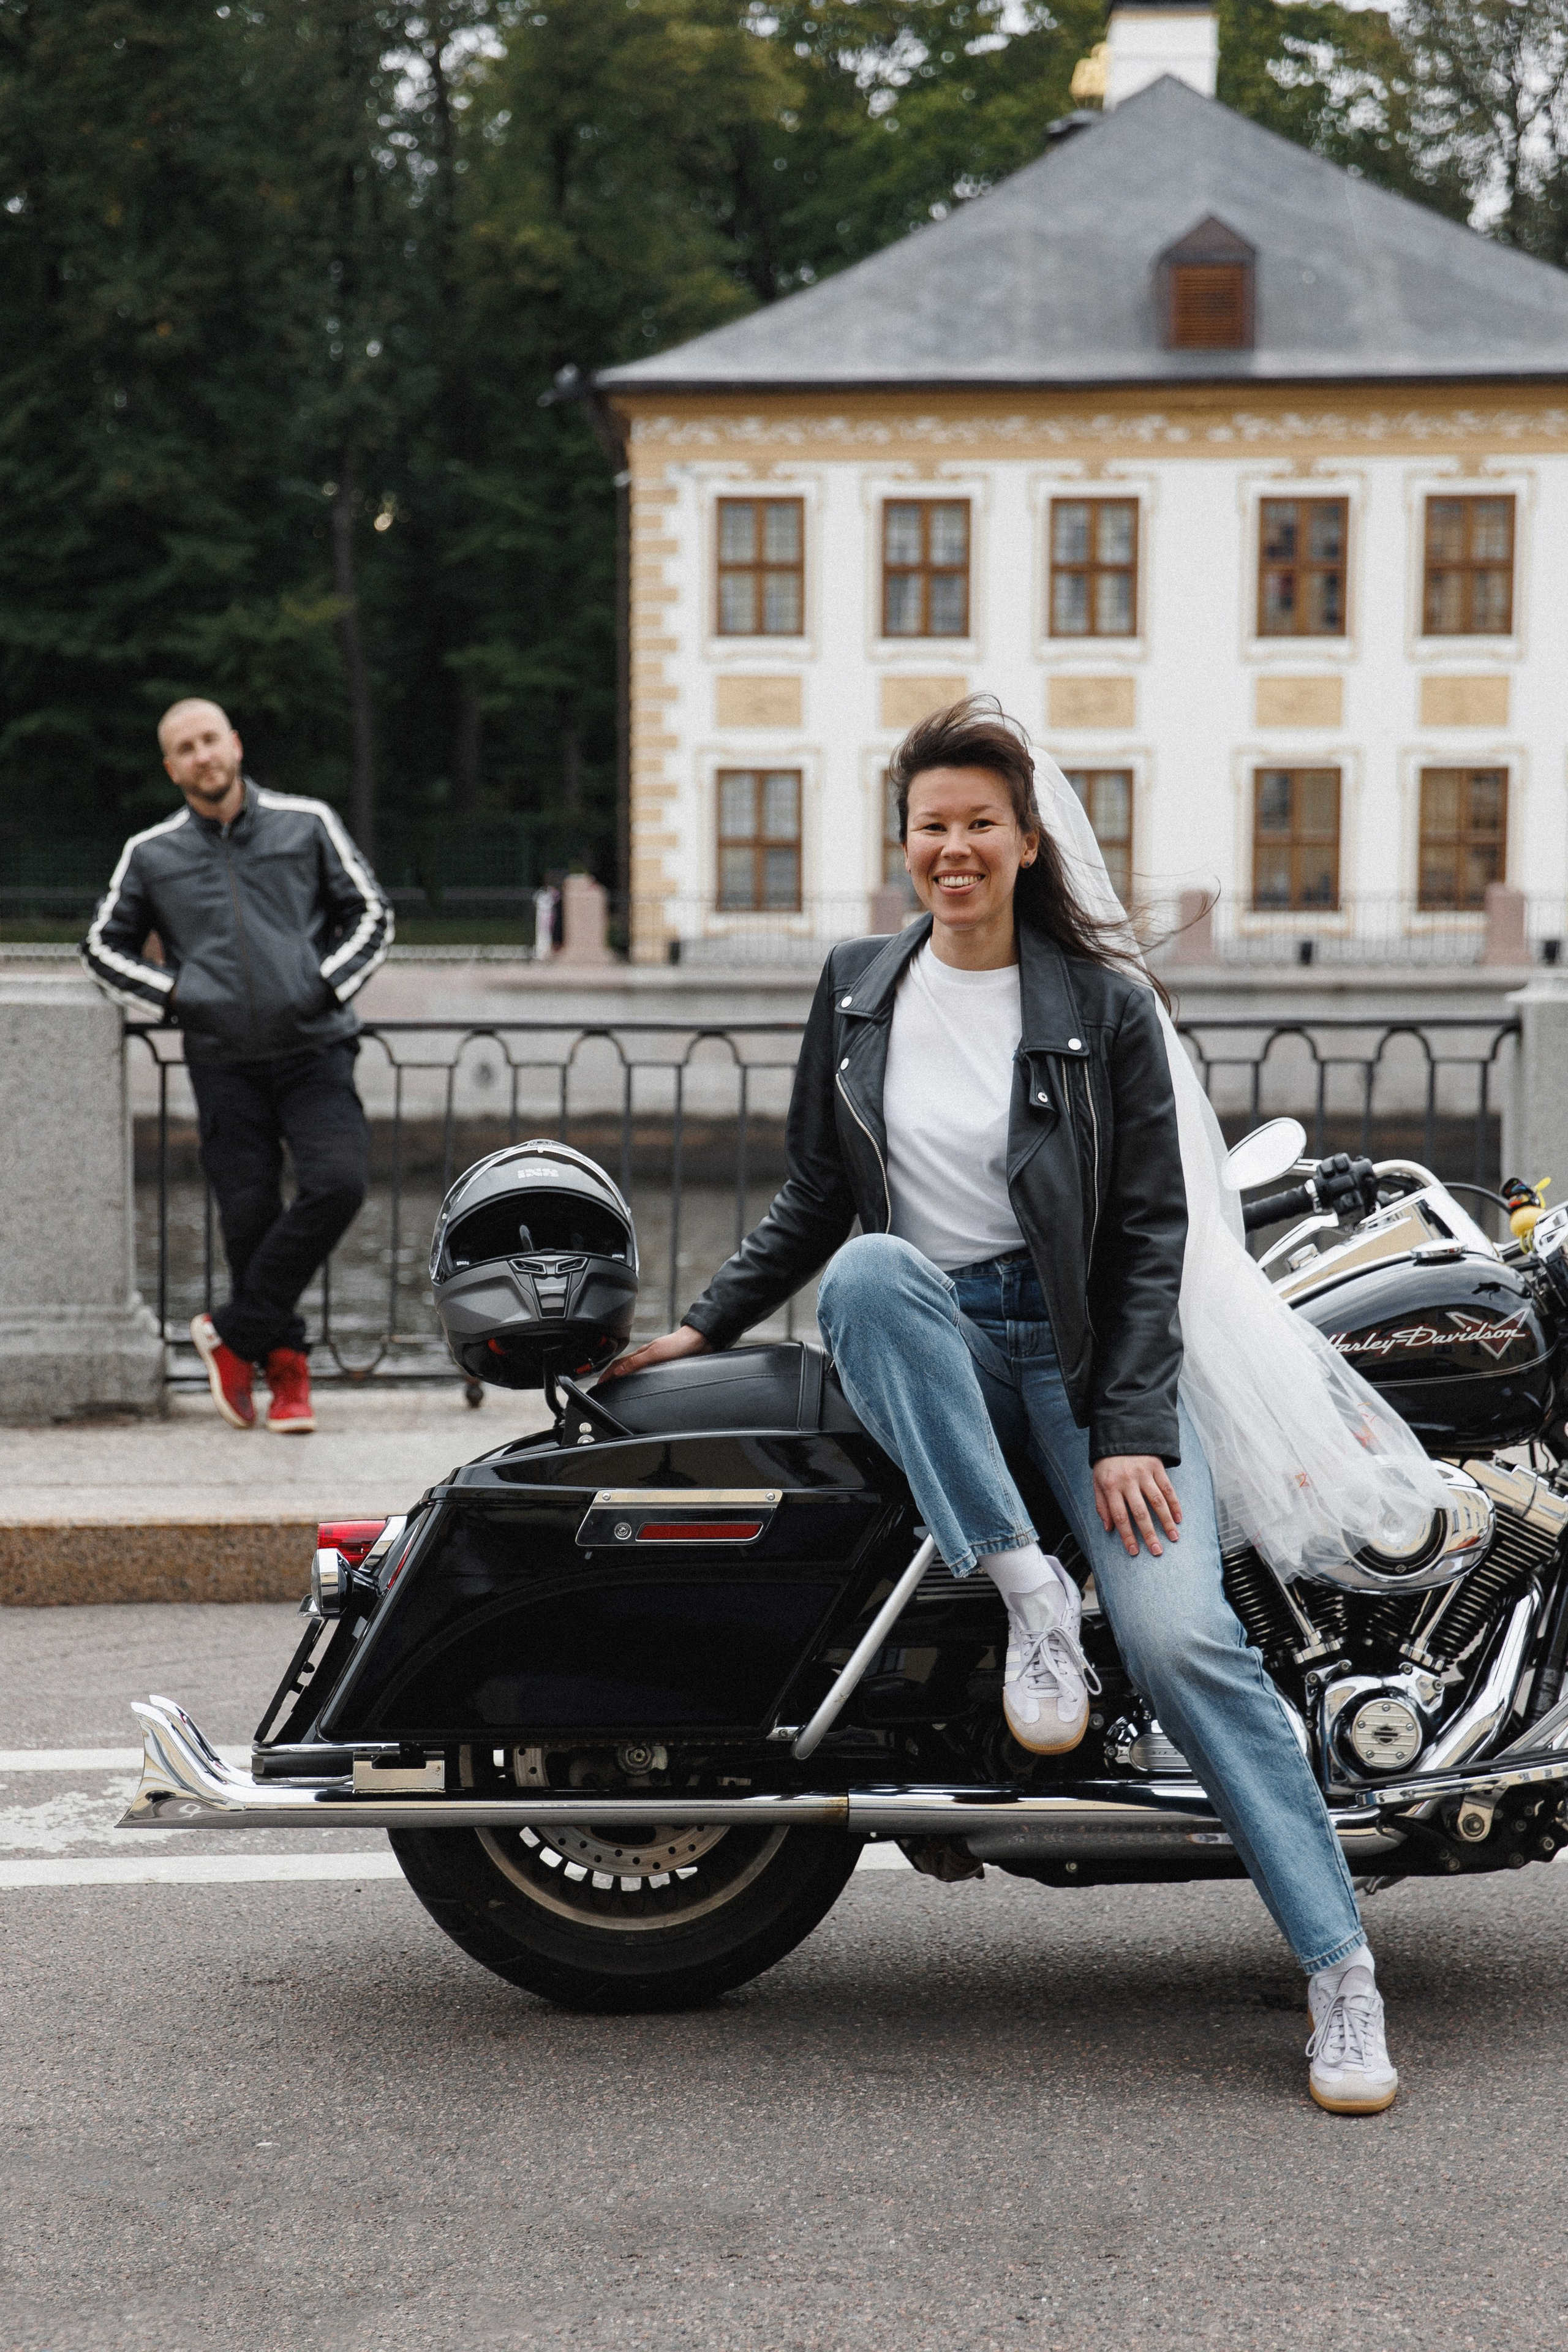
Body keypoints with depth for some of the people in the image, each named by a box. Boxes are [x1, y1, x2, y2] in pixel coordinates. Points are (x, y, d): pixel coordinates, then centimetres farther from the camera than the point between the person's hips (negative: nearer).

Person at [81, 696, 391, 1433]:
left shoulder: (307, 824, 6)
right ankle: (286, 1370, 16)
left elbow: (370, 913, 13)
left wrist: (329, 983, -2)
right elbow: (105, 947, 17)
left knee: (337, 1183, -20)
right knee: (249, 1217, -1)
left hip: (314, 1049, -1)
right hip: (224, 1062, 1)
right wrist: (172, 994, 1)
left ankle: (234, 1333, -6)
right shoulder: (150, 854, 7)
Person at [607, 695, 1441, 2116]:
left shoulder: (1105, 1005, -1)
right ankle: (1027, 1590, -32)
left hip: (1091, 1347, -3)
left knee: (1178, 1635, -21)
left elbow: (1152, 1228, -3)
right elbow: (816, 1199, 16)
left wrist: (1132, 1431, -13)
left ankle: (1341, 1967, -15)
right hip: (930, 1343, 3)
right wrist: (704, 1328, 8)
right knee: (867, 1273, -34)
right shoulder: (859, 991, 9)